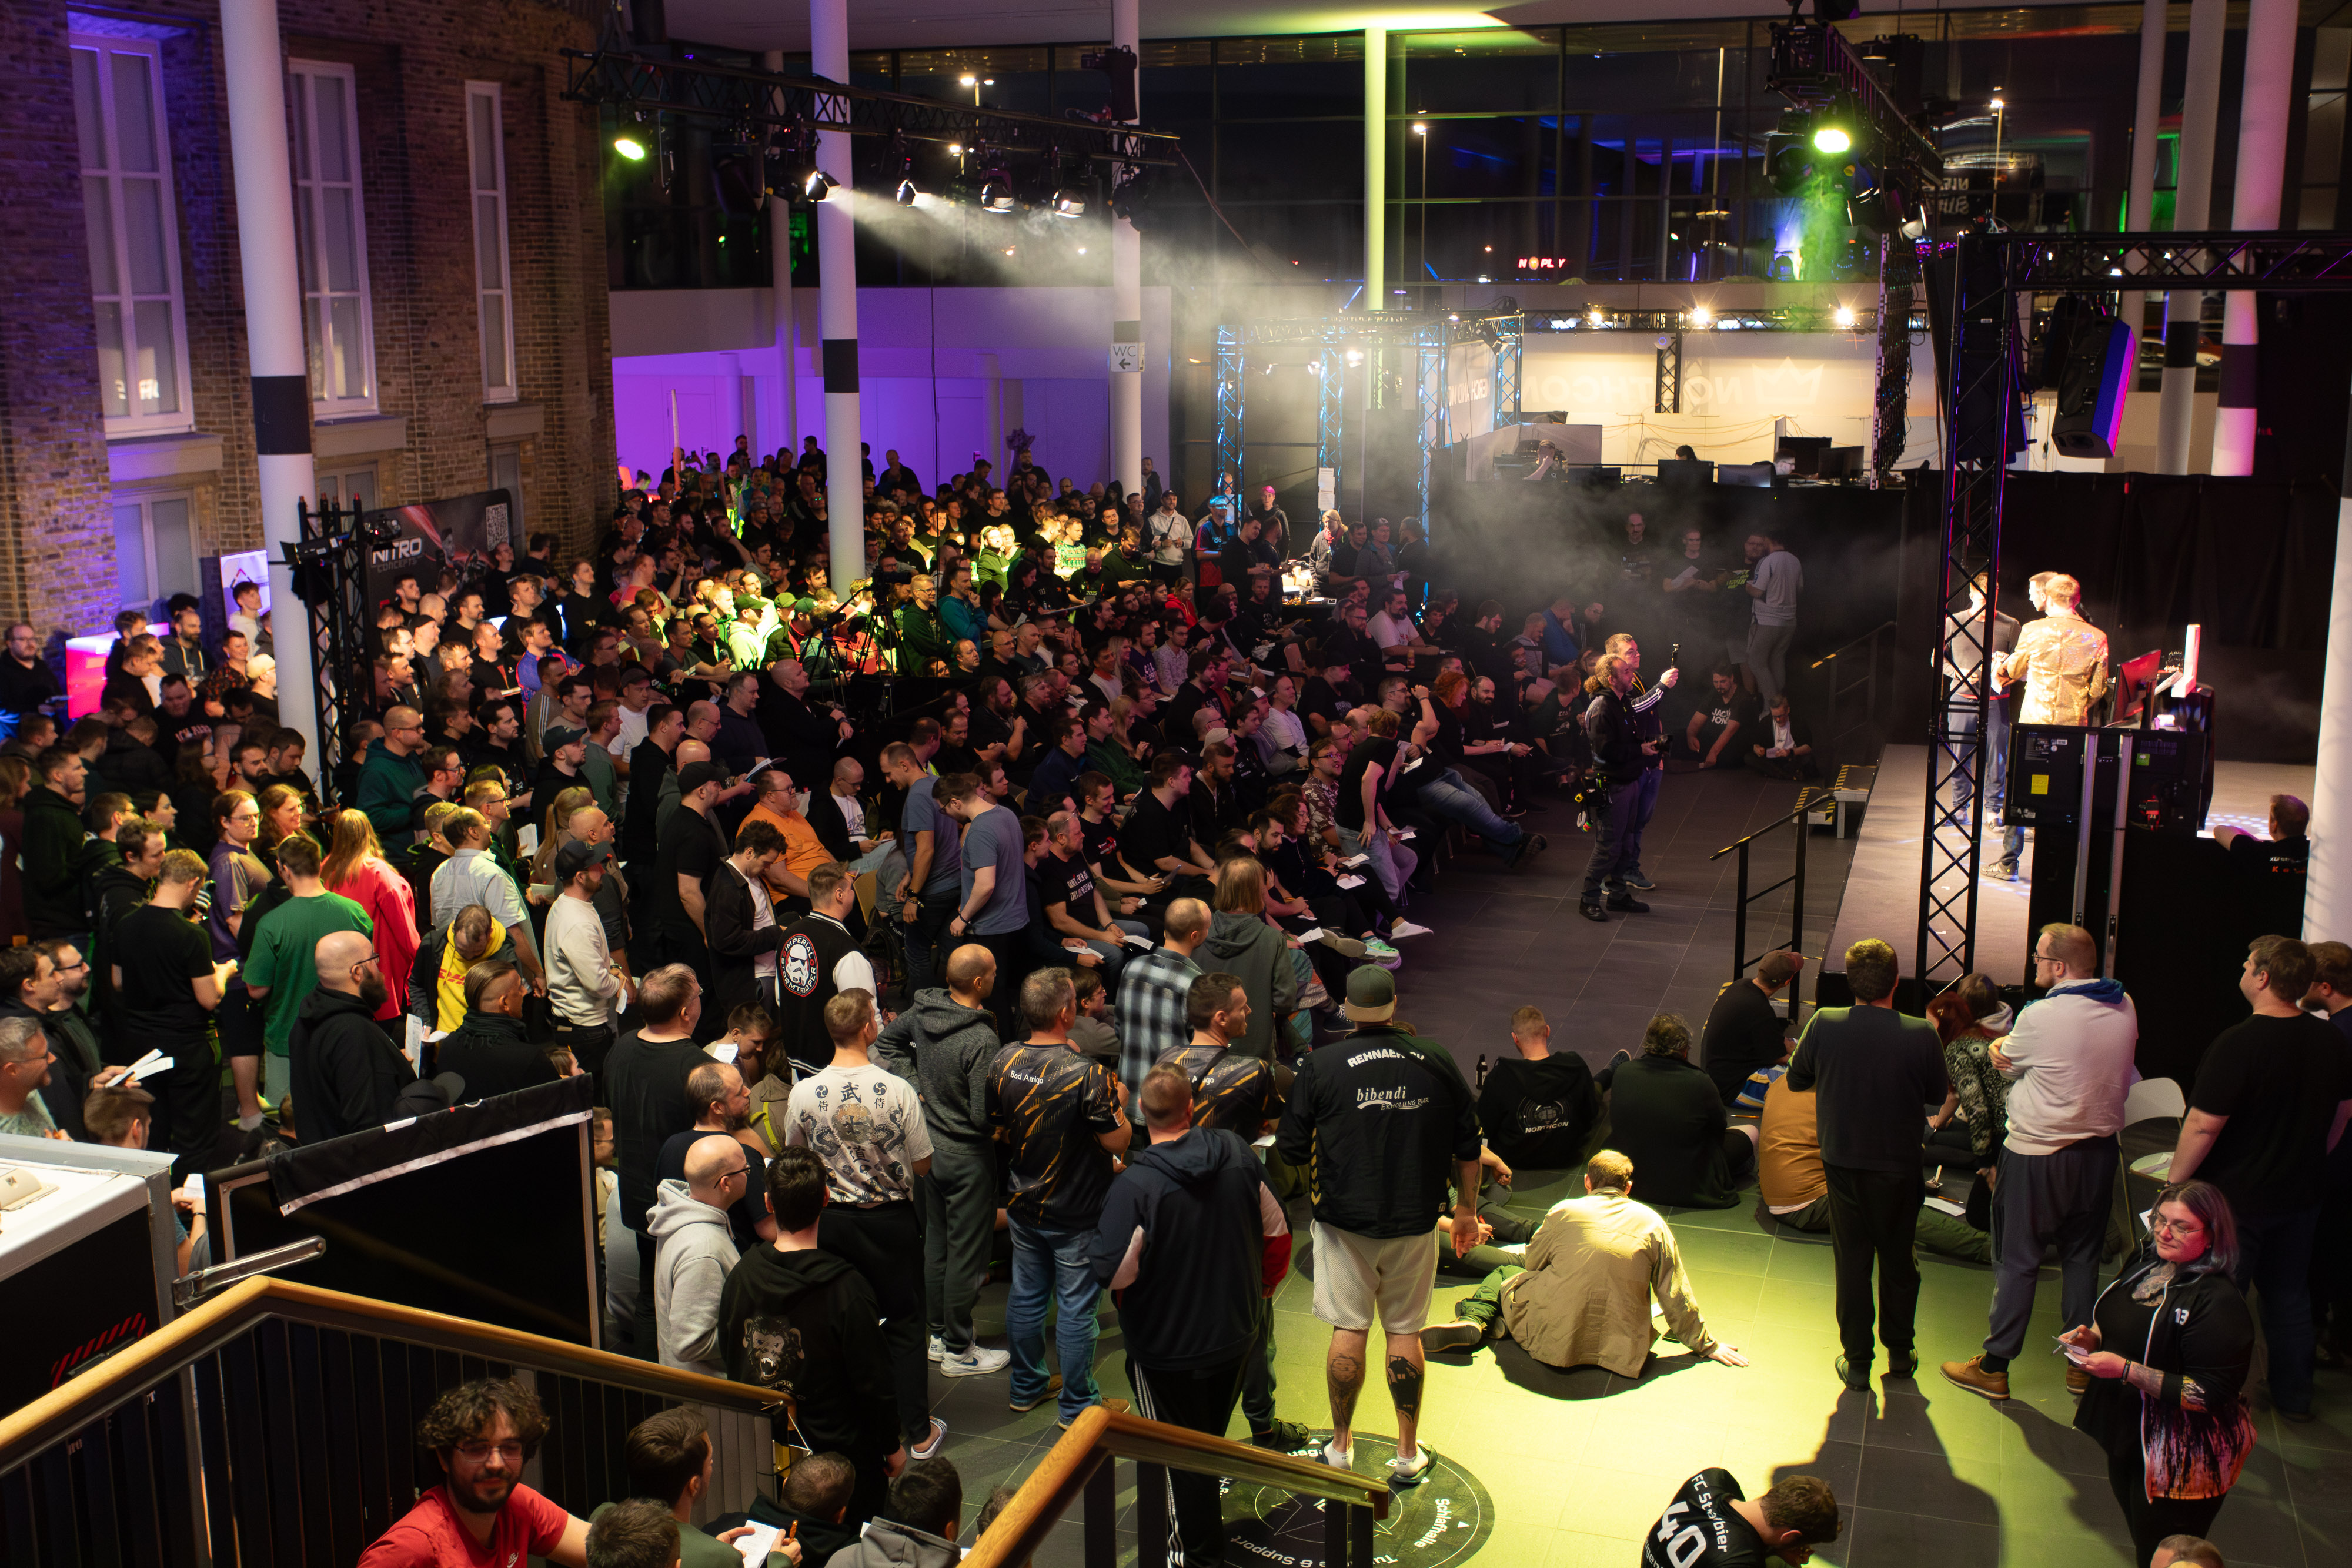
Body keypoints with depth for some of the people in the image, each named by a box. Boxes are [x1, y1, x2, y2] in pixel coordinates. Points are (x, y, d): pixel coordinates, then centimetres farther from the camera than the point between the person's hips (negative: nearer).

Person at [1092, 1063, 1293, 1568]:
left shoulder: (1134, 1185, -27)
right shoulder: (1236, 1152, -10)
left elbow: (1112, 1273, -27)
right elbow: (1277, 1230, -1)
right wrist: (1260, 1290, 15)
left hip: (1169, 1348, -5)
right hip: (1237, 1333, 5)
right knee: (1212, 1438, 26)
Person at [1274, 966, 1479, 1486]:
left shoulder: (1320, 1065, -10)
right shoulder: (1436, 1062, -2)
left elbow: (1292, 1150, -6)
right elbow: (1467, 1145, 6)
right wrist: (1467, 1209, 19)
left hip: (1344, 1218, -1)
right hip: (1416, 1220, 2)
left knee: (1349, 1330, 9)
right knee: (1404, 1331, 11)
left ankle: (1341, 1446, 21)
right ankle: (1408, 1454, 20)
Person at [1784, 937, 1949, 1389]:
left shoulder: (1824, 1025, -14)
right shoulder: (1922, 1035, -18)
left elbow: (1794, 1080, 1)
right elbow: (1938, 1096, -2)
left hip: (1842, 1163, 1)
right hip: (1899, 1166, -1)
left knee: (1852, 1261, 13)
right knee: (1898, 1259, 18)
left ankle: (1856, 1361, 19)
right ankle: (1899, 1352, 32)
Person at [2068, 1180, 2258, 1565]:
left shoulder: (2220, 1304, -27)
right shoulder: (2147, 1263, -2)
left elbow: (2210, 1395, -28)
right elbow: (2117, 1324, 17)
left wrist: (2126, 1370, -30)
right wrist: (2093, 1337, -5)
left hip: (2180, 1459, -8)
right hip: (2125, 1432, 8)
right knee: (2138, 1537, 26)